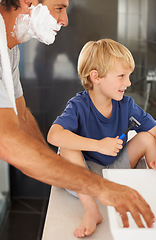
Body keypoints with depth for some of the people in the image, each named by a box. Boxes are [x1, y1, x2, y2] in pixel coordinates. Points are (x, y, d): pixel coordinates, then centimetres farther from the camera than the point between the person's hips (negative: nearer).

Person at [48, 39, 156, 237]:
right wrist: (98, 145, -44)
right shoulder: (79, 106, -22)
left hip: (117, 167, 4)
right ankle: (91, 210, -29)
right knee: (67, 147, -31)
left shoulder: (126, 105, -9)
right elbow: (54, 135, -40)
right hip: (85, 170, -3)